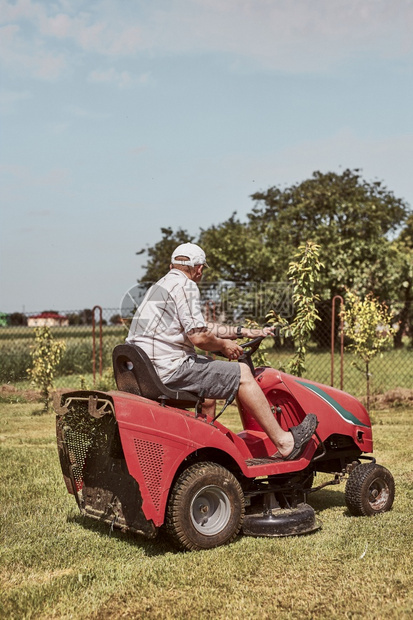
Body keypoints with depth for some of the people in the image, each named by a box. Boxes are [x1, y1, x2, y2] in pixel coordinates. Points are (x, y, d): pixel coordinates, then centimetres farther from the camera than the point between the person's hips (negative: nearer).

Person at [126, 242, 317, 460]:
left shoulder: (160, 286, 22)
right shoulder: (185, 286, -8)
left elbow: (200, 327, 26)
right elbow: (198, 337, -18)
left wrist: (242, 332, 26)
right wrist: (224, 345, 2)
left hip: (145, 371, 10)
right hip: (170, 371, -10)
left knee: (209, 366, 29)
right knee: (241, 374, -2)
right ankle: (284, 442, 2)